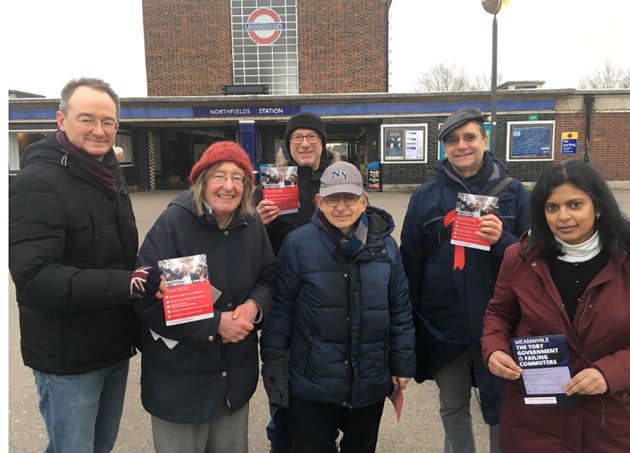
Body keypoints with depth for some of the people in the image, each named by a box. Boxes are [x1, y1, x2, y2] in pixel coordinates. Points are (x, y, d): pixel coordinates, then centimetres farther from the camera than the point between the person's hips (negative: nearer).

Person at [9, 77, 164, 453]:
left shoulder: (109, 173, 8)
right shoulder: (39, 183, -19)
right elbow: (34, 277, -30)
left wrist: (143, 277, 7)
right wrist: (128, 284, -36)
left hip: (115, 347, 8)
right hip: (68, 358, -8)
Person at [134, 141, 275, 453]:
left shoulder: (252, 225, -1)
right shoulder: (173, 223, -18)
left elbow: (268, 278, 8)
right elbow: (148, 299, -21)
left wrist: (255, 305, -14)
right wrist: (214, 324, -23)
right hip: (180, 378, -5)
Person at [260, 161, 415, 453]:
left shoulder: (384, 245, -2)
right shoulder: (298, 244, -13)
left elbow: (400, 309, 4)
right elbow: (281, 307, -6)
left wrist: (403, 364, 6)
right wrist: (273, 360, -4)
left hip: (370, 383, 3)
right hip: (312, 383, -3)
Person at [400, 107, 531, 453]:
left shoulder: (513, 193, 1)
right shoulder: (425, 196, 2)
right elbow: (410, 265, 5)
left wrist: (502, 240, -19)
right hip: (443, 329, 1)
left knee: (502, 411, 12)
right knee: (453, 410, 18)